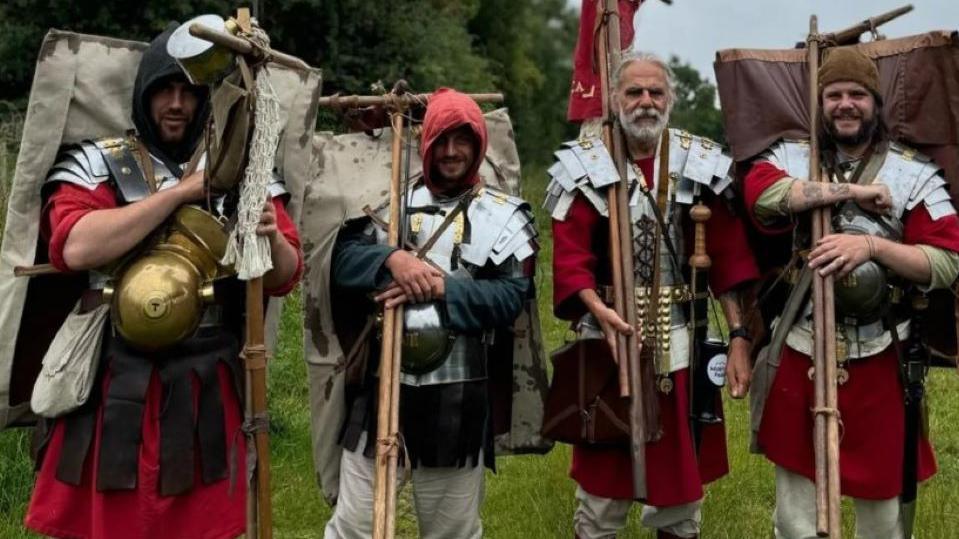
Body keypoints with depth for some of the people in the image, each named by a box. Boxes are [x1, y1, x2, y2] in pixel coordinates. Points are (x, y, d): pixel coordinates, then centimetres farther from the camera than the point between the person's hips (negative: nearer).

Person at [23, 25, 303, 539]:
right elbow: (75, 247, -20)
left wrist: (272, 240, -20)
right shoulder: (97, 163, -1)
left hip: (209, 388, 2)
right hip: (117, 387, -1)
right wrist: (182, 191, -18)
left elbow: (284, 277, 3)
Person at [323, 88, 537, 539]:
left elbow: (512, 295, -9)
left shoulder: (505, 216, 2)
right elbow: (342, 261, -2)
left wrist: (441, 287, -18)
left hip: (459, 393, -1)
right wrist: (391, 259, -20)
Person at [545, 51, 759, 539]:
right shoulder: (585, 166, -3)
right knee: (603, 480, 7)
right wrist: (599, 310, -26)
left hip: (682, 342, 2)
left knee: (684, 476, 14)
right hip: (612, 338, -2)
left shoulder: (701, 164, 2)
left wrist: (739, 336, -5)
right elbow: (570, 257, -10)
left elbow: (728, 256, 1)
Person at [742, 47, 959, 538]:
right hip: (799, 354, 1)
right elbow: (759, 192, -19)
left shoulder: (915, 174, -1)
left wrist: (872, 246, -24)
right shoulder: (792, 158, 4)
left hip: (877, 360, -1)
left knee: (881, 493, 13)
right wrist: (852, 192, -19)